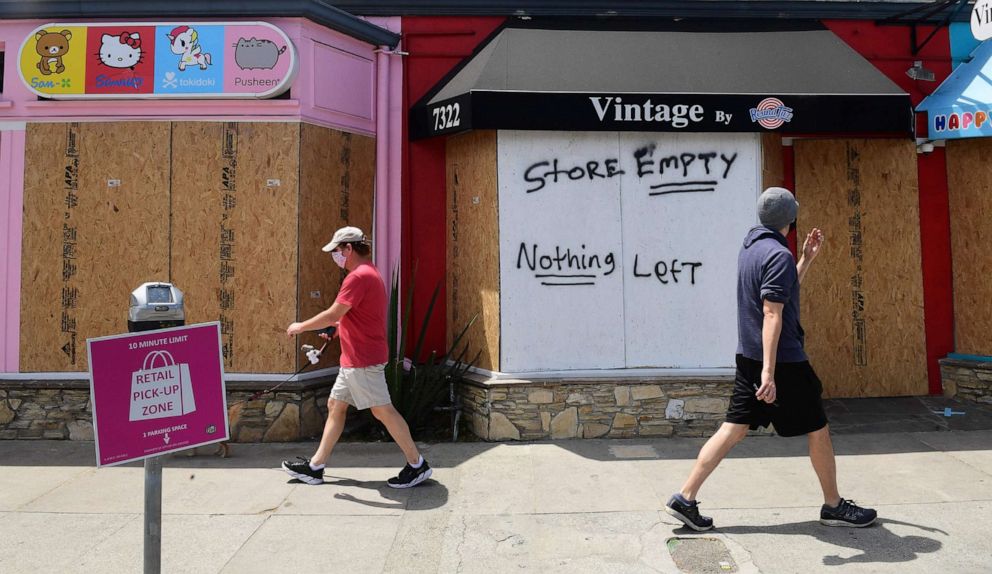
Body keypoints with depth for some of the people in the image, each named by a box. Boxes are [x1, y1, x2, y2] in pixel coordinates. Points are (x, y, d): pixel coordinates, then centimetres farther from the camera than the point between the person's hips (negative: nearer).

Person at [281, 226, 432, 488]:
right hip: (354, 359, 11)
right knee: (335, 405, 14)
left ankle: (417, 465, 4)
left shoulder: (359, 276, -18)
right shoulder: (369, 273, 16)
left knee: (382, 410, -5)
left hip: (364, 359, -11)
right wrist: (337, 326, 13)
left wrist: (301, 327, -7)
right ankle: (315, 466, 23)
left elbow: (333, 314, -20)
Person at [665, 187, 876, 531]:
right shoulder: (779, 254, -16)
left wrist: (807, 259, 23)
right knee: (818, 429, 10)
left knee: (733, 430, 7)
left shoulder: (750, 247, 12)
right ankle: (834, 506, 27)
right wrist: (769, 371, -29)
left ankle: (684, 499, 5)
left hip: (748, 358, 9)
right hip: (783, 361, -8)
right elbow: (772, 314, -25)